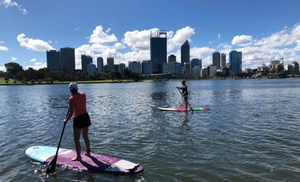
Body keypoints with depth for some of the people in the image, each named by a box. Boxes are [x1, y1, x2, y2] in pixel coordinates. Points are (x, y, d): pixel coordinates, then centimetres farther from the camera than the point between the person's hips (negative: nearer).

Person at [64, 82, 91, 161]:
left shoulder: (71, 99, -15)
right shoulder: (83, 94, 2)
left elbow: (71, 112, -16)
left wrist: (66, 120, -1)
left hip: (78, 119, -7)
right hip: (86, 117, 7)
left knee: (76, 140, 7)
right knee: (85, 137, 22)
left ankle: (78, 157, 14)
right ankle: (88, 152, 35)